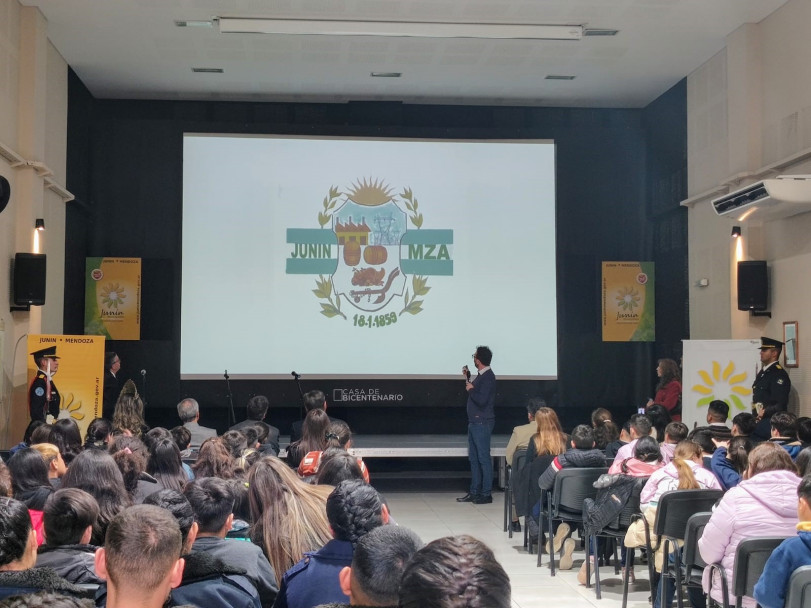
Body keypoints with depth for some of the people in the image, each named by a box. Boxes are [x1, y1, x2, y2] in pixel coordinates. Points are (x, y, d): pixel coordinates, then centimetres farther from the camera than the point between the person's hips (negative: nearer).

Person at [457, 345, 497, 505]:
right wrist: (467, 377, 20)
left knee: (484, 458, -5)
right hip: (474, 422, 10)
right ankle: (474, 492, 19)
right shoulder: (481, 375, 13)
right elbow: (474, 391, 24)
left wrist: (471, 389, -10)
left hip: (482, 423, -10)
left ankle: (486, 494, -1)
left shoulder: (488, 377, -16)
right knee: (473, 458, 13)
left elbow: (481, 400, -25)